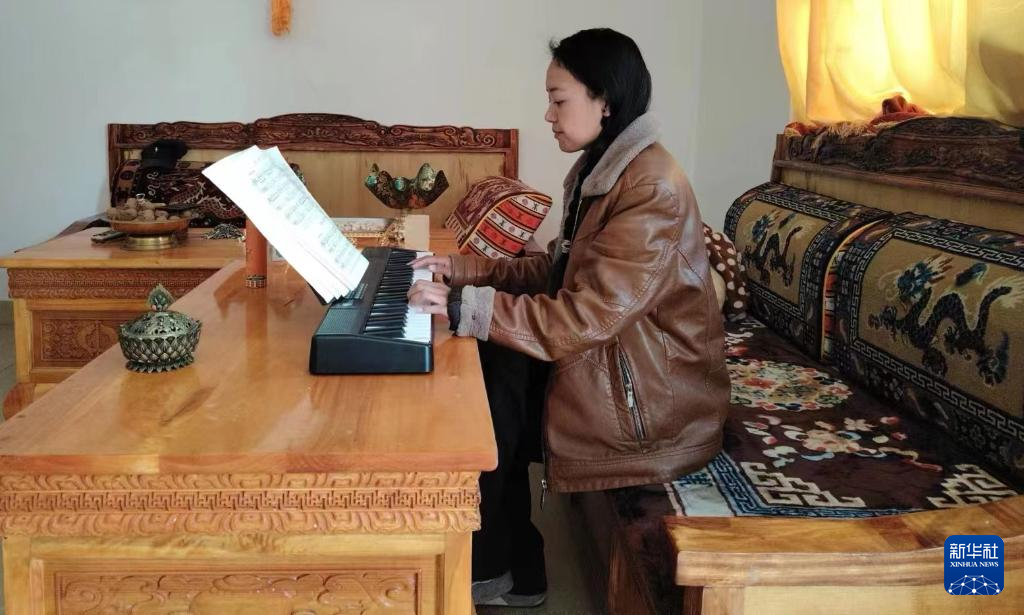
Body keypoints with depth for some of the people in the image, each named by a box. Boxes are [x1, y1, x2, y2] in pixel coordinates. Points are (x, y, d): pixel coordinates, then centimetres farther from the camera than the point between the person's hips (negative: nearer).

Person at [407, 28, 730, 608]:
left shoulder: (653, 190, -24)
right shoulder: (602, 170, 6)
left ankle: (485, 569, 13)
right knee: (491, 361, -3)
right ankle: (512, 567, 8)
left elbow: (582, 320, -28)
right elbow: (559, 272, 12)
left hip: (653, 396, -9)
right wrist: (473, 269, 1)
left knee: (487, 382, -9)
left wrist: (463, 306, -28)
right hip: (612, 353, 9)